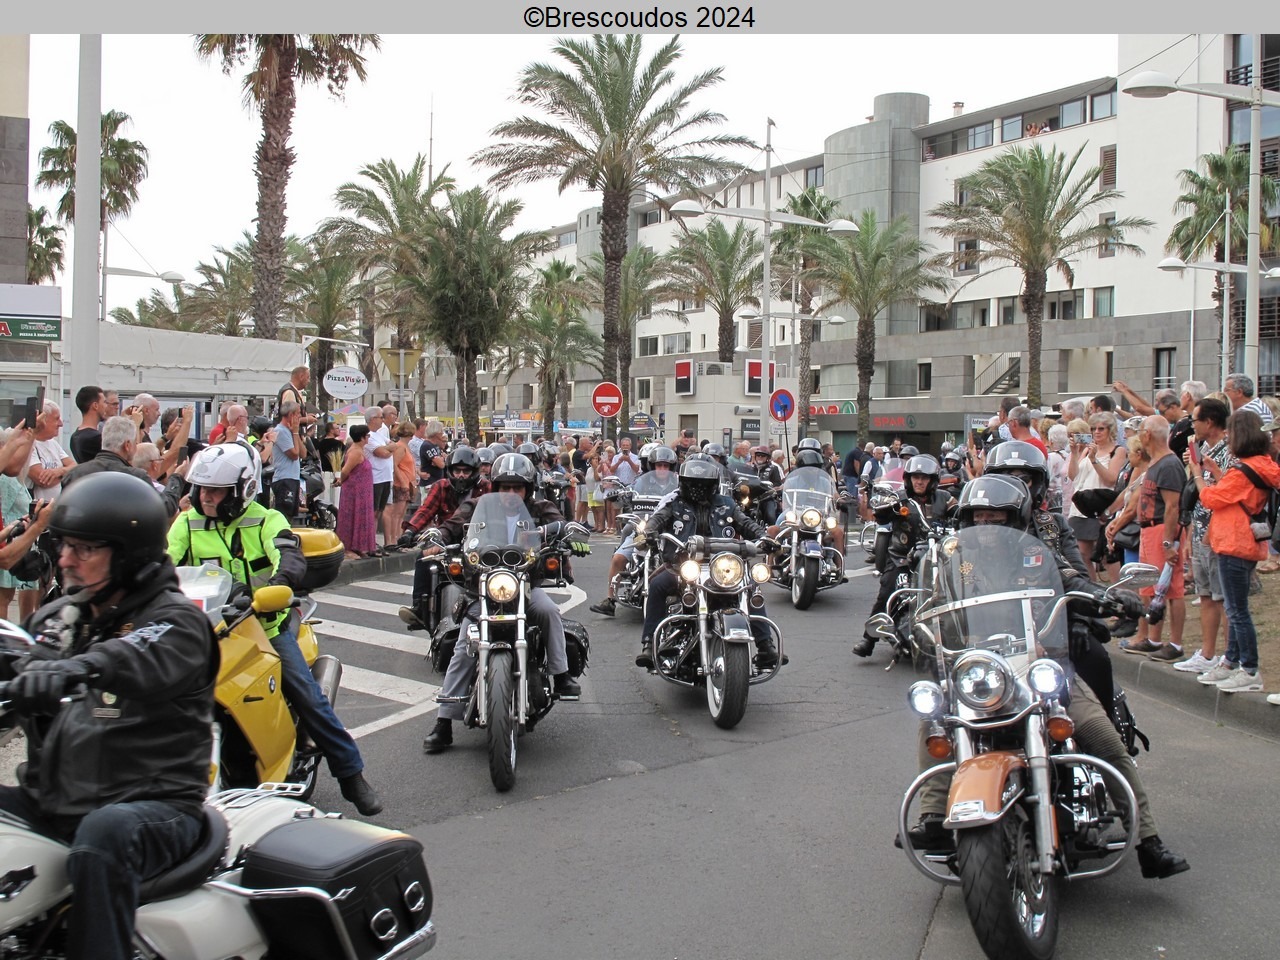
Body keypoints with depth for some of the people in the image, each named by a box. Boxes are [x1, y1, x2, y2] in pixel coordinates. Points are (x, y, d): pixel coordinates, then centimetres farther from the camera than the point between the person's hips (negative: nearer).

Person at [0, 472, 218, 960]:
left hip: (152, 804, -7)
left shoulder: (176, 619, -6)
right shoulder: (54, 617, 17)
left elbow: (145, 662, -28)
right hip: (51, 802, 7)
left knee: (102, 836, -36)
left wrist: (81, 666, -48)